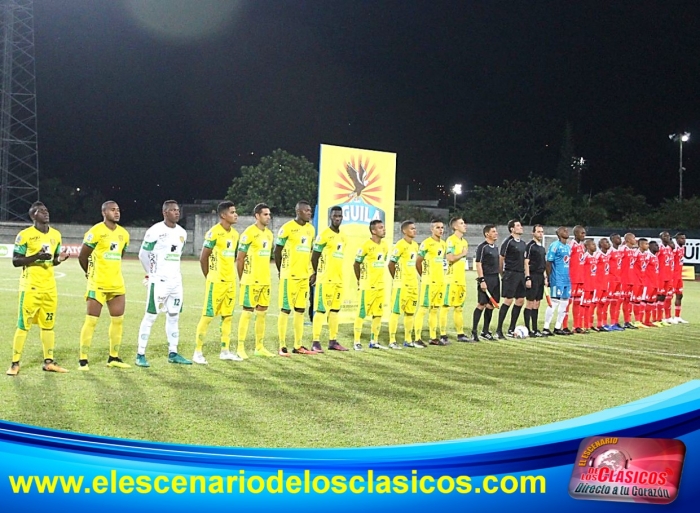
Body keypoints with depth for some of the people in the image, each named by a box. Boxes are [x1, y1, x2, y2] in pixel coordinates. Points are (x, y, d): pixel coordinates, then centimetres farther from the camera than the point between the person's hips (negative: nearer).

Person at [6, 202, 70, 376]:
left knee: (48, 325, 10)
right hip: (30, 287, -5)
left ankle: (48, 362, 17)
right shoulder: (25, 235, -8)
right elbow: (15, 261, -9)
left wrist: (60, 259, -4)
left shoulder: (56, 235, 10)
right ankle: (15, 364, 4)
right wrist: (36, 256, -23)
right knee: (23, 325, -3)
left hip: (50, 287, 6)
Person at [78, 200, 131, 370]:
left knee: (118, 319, 8)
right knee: (91, 320, -3)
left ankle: (113, 358, 19)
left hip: (117, 284, 7)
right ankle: (83, 359, 4)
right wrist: (91, 273, 9)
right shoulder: (96, 232, -11)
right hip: (98, 284, -6)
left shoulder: (123, 234, 9)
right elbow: (82, 256, -4)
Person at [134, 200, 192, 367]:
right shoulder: (155, 231, -11)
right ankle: (140, 354, 4)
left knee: (174, 317, 10)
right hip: (159, 282, -7)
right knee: (150, 316, -3)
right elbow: (143, 254, -5)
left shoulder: (182, 233, 10)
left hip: (176, 281, 7)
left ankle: (173, 353, 19)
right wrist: (152, 273, 5)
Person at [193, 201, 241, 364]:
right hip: (216, 282, -8)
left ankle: (225, 351, 19)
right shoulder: (214, 233, -13)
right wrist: (210, 278, -1)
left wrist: (230, 275, 12)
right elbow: (203, 258, -9)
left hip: (230, 282, 8)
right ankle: (198, 352, 3)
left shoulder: (235, 234, 11)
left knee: (227, 316, 11)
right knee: (208, 315, -4)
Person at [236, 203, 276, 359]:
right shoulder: (249, 233, -11)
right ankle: (240, 347, 4)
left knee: (262, 313, 11)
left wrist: (265, 275, 16)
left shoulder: (269, 234, 13)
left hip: (265, 280, 7)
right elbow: (239, 259, -9)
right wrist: (242, 279, -4)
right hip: (251, 281, -7)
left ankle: (259, 347, 19)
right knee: (247, 312, -3)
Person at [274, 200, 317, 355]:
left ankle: (298, 346, 16)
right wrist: (282, 271, 2)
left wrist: (313, 272, 14)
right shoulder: (287, 228, -9)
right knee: (285, 310, -3)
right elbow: (277, 251, -2)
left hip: (305, 276, 7)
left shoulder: (311, 229, 12)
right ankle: (282, 346, 1)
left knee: (300, 310, 10)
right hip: (289, 276, -7)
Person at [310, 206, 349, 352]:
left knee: (335, 310, 11)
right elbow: (314, 257, -6)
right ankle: (315, 342, -5)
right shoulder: (324, 235, -9)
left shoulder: (342, 237, 15)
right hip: (325, 279, -7)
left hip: (339, 279, 8)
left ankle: (333, 341, 17)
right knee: (321, 310, -7)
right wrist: (318, 273, 4)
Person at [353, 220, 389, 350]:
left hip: (380, 285, 7)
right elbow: (356, 264, -5)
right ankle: (357, 342, 3)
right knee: (362, 313, -3)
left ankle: (374, 341, 19)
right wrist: (360, 280, 4)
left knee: (378, 314, 10)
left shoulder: (385, 246, 8)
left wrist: (378, 278, 16)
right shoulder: (366, 246, -13)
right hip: (367, 286, -7)